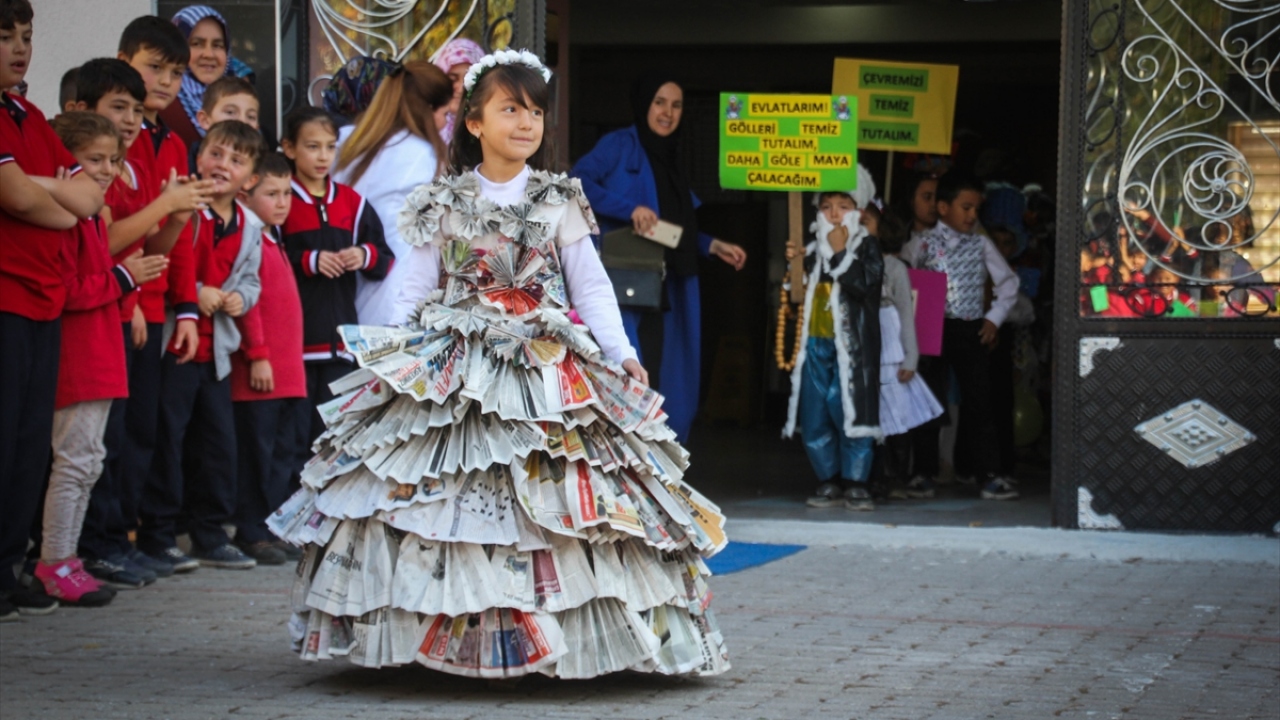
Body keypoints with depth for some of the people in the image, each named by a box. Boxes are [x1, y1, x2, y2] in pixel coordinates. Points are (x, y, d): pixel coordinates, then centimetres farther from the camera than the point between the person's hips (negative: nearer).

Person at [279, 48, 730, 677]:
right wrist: (393, 357, 1)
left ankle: (558, 633, -2)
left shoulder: (560, 203, 8)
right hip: (455, 373, 0)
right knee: (450, 499, -8)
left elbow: (590, 286, 7)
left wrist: (622, 355, -2)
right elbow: (416, 294, 9)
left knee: (550, 503, -8)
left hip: (548, 371, 0)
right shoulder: (442, 206, 7)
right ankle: (453, 634, -2)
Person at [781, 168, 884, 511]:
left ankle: (855, 483, 2)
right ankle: (829, 482, 13)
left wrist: (841, 253, -15)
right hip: (815, 343, 5)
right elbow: (803, 293, 20)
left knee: (849, 412, -6)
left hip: (850, 345, -5)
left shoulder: (866, 246, 0)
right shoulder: (814, 249, 14)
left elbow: (863, 284, -17)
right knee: (814, 419, 4)